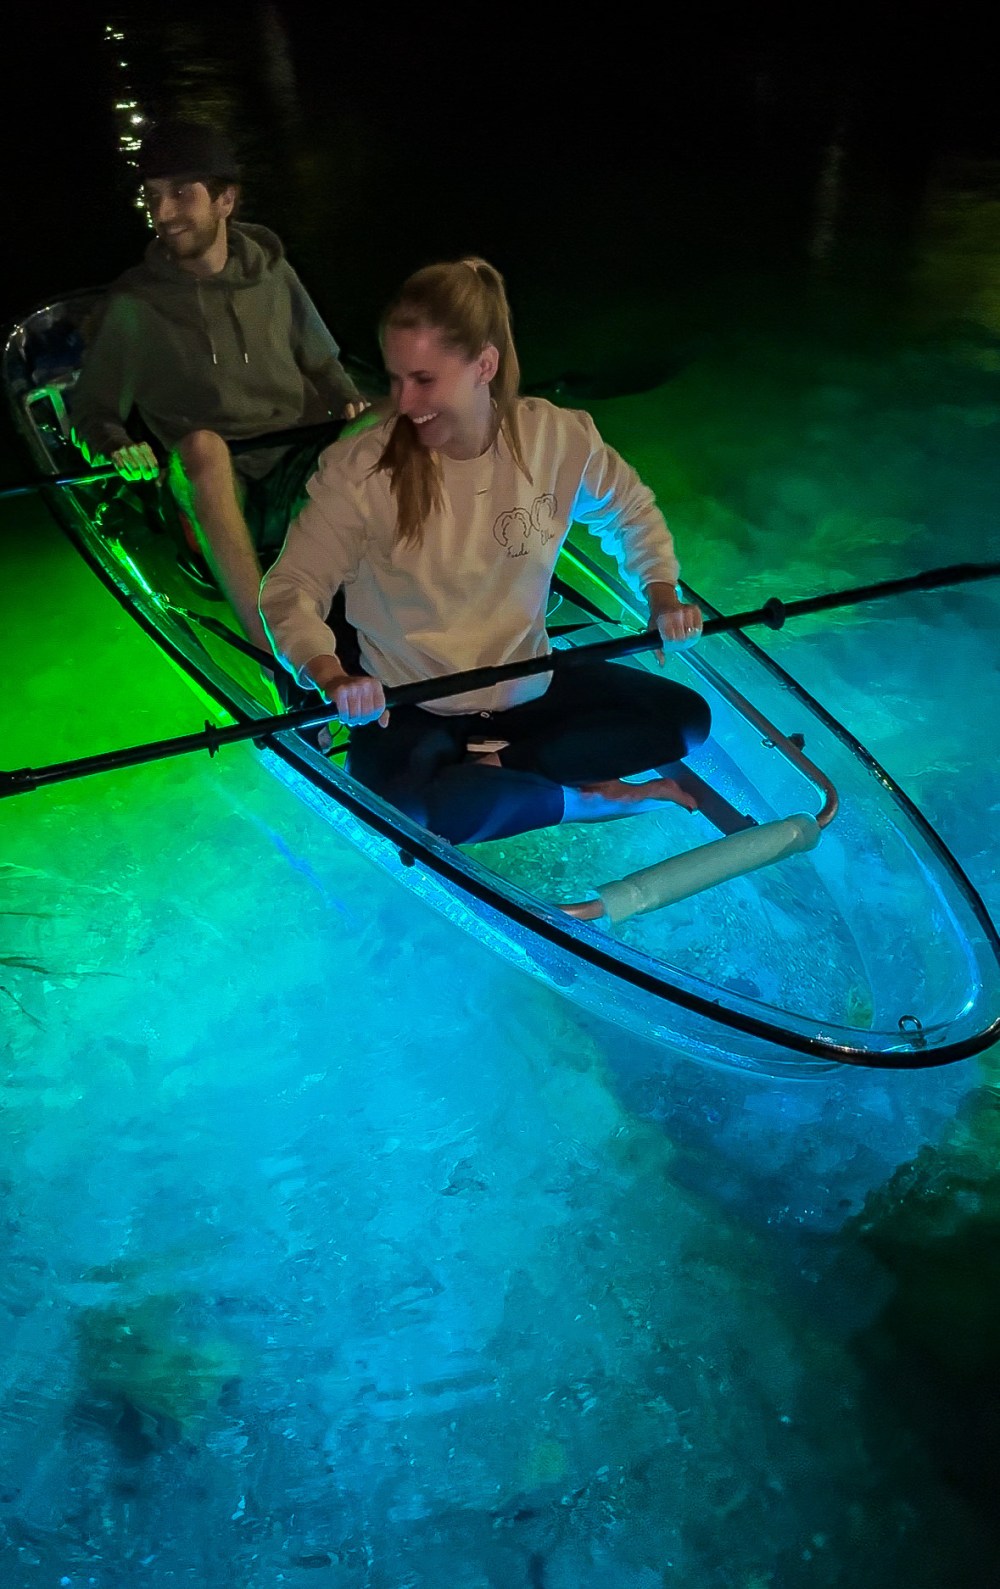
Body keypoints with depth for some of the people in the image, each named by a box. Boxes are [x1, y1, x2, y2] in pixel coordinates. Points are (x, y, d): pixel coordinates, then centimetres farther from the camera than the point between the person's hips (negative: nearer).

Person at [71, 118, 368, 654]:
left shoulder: (271, 271, 10)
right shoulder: (134, 304, 3)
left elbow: (322, 363, 22)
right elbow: (93, 411, 9)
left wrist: (349, 402, 0)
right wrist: (118, 447, -14)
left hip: (302, 469, 2)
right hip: (213, 489, -1)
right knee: (201, 443, -37)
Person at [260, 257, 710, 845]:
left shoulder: (560, 438, -10)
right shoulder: (359, 468, -18)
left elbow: (631, 511, 10)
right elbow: (290, 590, -17)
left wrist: (663, 596, -4)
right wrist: (332, 677, -36)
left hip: (529, 683, 4)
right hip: (410, 708, -3)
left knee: (684, 717, -6)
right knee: (441, 806, -36)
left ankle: (497, 764, -8)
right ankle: (586, 796, -6)